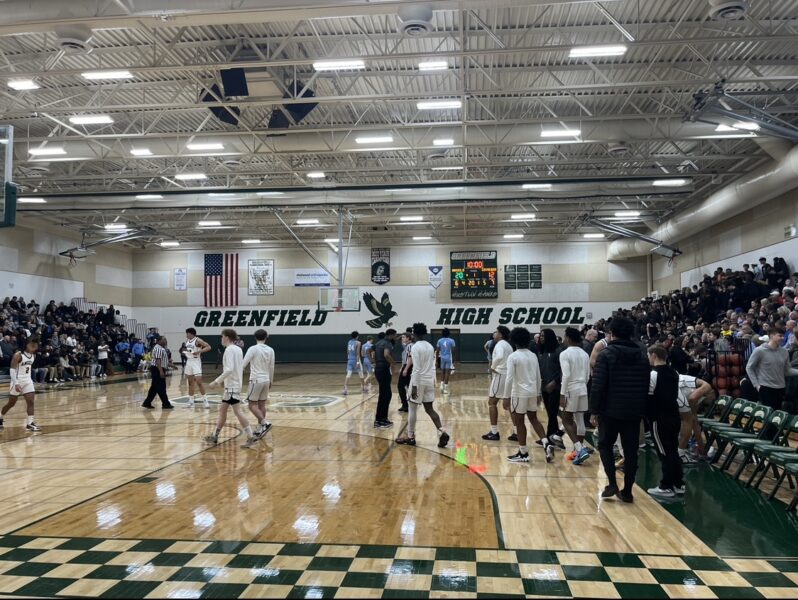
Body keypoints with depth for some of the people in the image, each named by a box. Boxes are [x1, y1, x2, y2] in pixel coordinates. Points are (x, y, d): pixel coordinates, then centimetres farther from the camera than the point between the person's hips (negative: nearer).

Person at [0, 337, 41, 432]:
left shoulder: (33, 355, 4)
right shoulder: (18, 355, -17)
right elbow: (12, 370, -20)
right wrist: (16, 383, -29)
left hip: (28, 381, 6)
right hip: (17, 381, -6)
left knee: (30, 401, -6)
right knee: (11, 403, 8)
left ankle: (30, 423, -7)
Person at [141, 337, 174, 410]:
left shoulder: (161, 348, 18)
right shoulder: (158, 348, -16)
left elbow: (163, 361, 26)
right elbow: (157, 360, -25)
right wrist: (161, 371, -30)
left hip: (158, 370, 11)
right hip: (157, 370, -11)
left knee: (154, 388, 13)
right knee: (161, 388, -3)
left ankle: (147, 403, 16)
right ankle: (166, 404, 3)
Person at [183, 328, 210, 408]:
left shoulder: (198, 340, -13)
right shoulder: (187, 341, 10)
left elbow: (208, 347, -20)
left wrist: (199, 352, -30)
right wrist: (184, 352, 3)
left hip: (196, 362, -7)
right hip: (189, 362, 7)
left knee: (199, 382, -9)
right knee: (190, 382, 11)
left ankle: (205, 400, -2)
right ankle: (191, 401, 16)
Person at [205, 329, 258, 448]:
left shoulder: (229, 349, -14)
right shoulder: (238, 349, 12)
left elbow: (229, 369, -24)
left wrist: (217, 381, -20)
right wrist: (223, 380, 21)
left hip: (232, 385, -10)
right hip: (233, 384, 10)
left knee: (237, 411, -9)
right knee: (222, 410, 15)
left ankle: (251, 437, -9)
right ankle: (214, 436, 24)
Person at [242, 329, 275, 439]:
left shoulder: (253, 349, -11)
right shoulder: (270, 350, 4)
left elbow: (243, 364, -11)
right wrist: (271, 381, 22)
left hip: (256, 380, -5)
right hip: (266, 380, 6)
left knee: (252, 405, 0)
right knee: (261, 405, 11)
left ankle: (265, 423, -14)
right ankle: (260, 429, 14)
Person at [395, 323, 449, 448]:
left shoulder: (415, 347, -13)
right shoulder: (430, 346, 11)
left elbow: (416, 369, -18)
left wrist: (414, 386, -17)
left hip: (419, 381, -7)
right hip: (430, 380, 7)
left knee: (412, 409, 6)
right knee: (429, 409, 11)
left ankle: (410, 437, 13)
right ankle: (442, 432, -3)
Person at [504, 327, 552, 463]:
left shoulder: (513, 357, -12)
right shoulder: (533, 356, 6)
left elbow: (510, 378, -15)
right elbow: (538, 377, 11)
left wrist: (506, 397, -9)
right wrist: (538, 393, 21)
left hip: (519, 393, -6)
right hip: (532, 392, 6)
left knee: (519, 422, 5)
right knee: (534, 419, 18)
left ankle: (523, 453, 11)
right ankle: (546, 444, 4)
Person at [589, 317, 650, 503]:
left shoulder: (606, 354, -9)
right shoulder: (642, 356, 8)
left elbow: (597, 385, -13)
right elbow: (646, 386, 11)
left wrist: (594, 411, -8)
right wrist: (642, 409, 17)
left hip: (611, 410, -4)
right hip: (634, 412, 4)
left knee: (605, 445, 13)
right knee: (631, 451, 10)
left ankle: (612, 484, 1)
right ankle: (627, 491, 14)